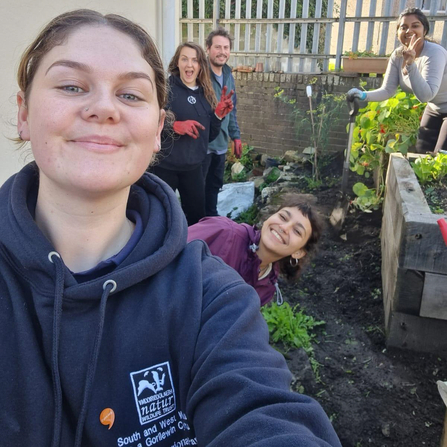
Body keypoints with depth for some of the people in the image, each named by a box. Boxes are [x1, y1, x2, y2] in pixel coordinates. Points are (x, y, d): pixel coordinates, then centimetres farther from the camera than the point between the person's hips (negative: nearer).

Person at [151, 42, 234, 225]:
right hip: (165, 166, -5)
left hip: (193, 167, 5)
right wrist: (175, 126, -28)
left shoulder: (206, 93, 7)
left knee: (197, 217, 16)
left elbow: (209, 135, 11)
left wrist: (219, 114, -4)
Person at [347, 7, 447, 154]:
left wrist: (410, 64, -46)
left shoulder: (434, 53, -30)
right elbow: (387, 90, -12)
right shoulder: (398, 55, -11)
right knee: (422, 152, 12)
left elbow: (425, 95, -38)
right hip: (435, 109, 6)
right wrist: (364, 95, -31)